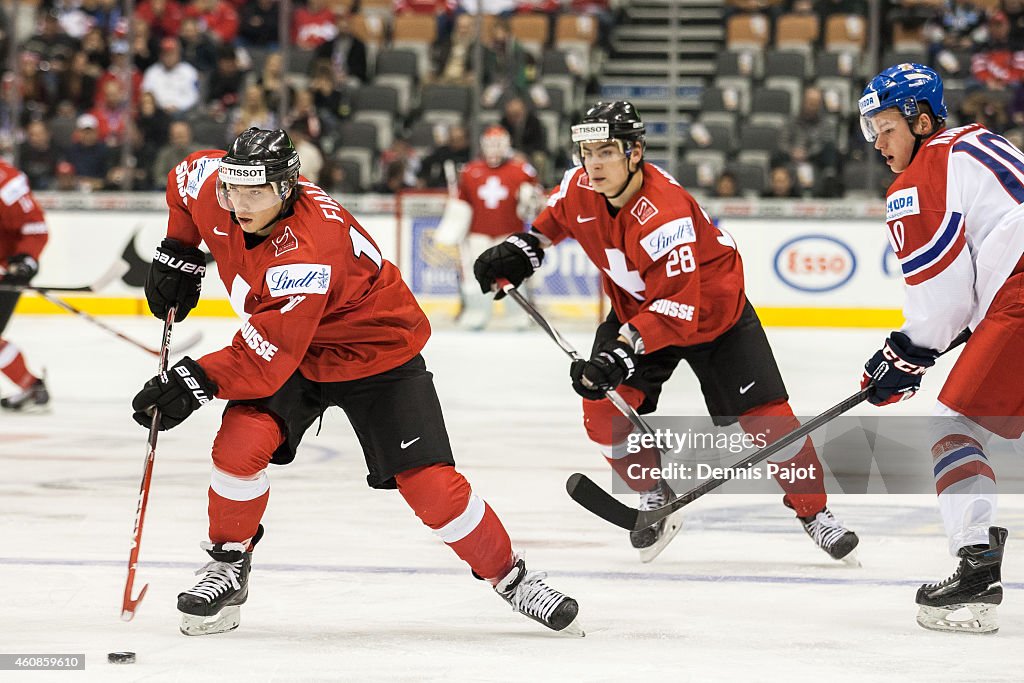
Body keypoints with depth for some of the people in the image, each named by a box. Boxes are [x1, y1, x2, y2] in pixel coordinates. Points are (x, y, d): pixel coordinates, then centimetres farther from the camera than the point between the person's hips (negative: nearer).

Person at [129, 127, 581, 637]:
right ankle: (229, 564, 1)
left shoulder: (307, 252, -39)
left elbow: (267, 356, -38)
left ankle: (508, 574, 9)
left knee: (429, 484, -12)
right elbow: (185, 180, 9)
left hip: (376, 352, -6)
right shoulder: (212, 185, -18)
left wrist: (195, 381, -39)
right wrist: (178, 254, 5)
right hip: (283, 347, 6)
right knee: (240, 442, -20)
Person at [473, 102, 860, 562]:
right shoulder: (580, 189, -16)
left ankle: (814, 512, 10)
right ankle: (654, 496, 12)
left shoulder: (664, 216, -38)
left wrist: (622, 353, -48)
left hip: (712, 311, -6)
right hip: (634, 308, 6)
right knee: (604, 412, -11)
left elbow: (677, 308, -41)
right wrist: (525, 248, -1)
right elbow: (558, 216, 12)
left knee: (766, 416, -9)